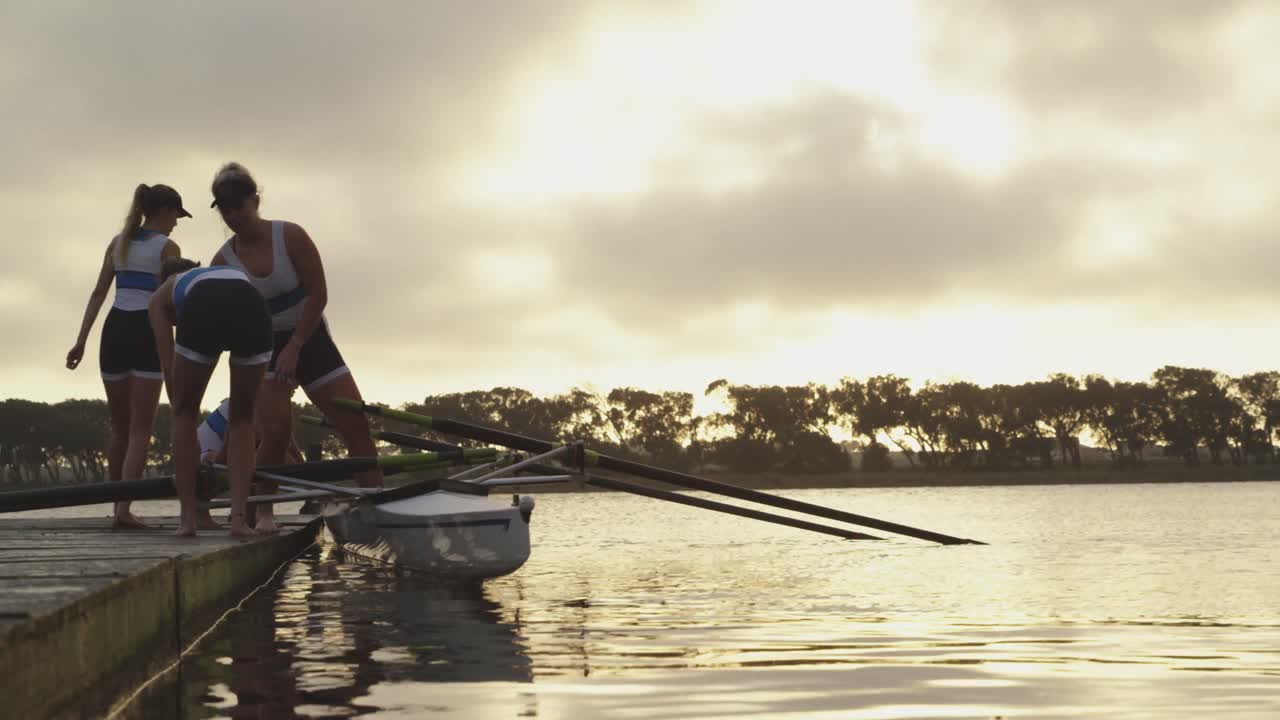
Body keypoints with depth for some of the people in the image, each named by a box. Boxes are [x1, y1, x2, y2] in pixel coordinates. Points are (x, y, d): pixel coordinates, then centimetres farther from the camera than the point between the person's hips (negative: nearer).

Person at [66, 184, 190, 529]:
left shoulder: (118, 242, 14)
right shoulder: (168, 247, -1)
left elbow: (98, 293, 10)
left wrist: (81, 340, 8)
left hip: (114, 330, 5)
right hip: (148, 332, -5)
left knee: (119, 428, 16)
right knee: (141, 430, -3)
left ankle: (118, 506, 20)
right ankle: (124, 508, -14)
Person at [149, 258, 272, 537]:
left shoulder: (162, 295, 37)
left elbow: (170, 371, 26)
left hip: (203, 313, -2)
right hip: (253, 309, 3)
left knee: (185, 414, 21)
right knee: (242, 418, 22)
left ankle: (188, 517, 18)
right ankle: (238, 517, 13)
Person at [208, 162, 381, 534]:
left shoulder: (290, 236, -12)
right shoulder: (223, 262, -7)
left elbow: (318, 294, -12)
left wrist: (294, 348, -17)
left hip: (310, 339, 0)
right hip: (266, 348, 0)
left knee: (357, 426, -7)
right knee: (276, 429, -20)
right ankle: (264, 513, -4)